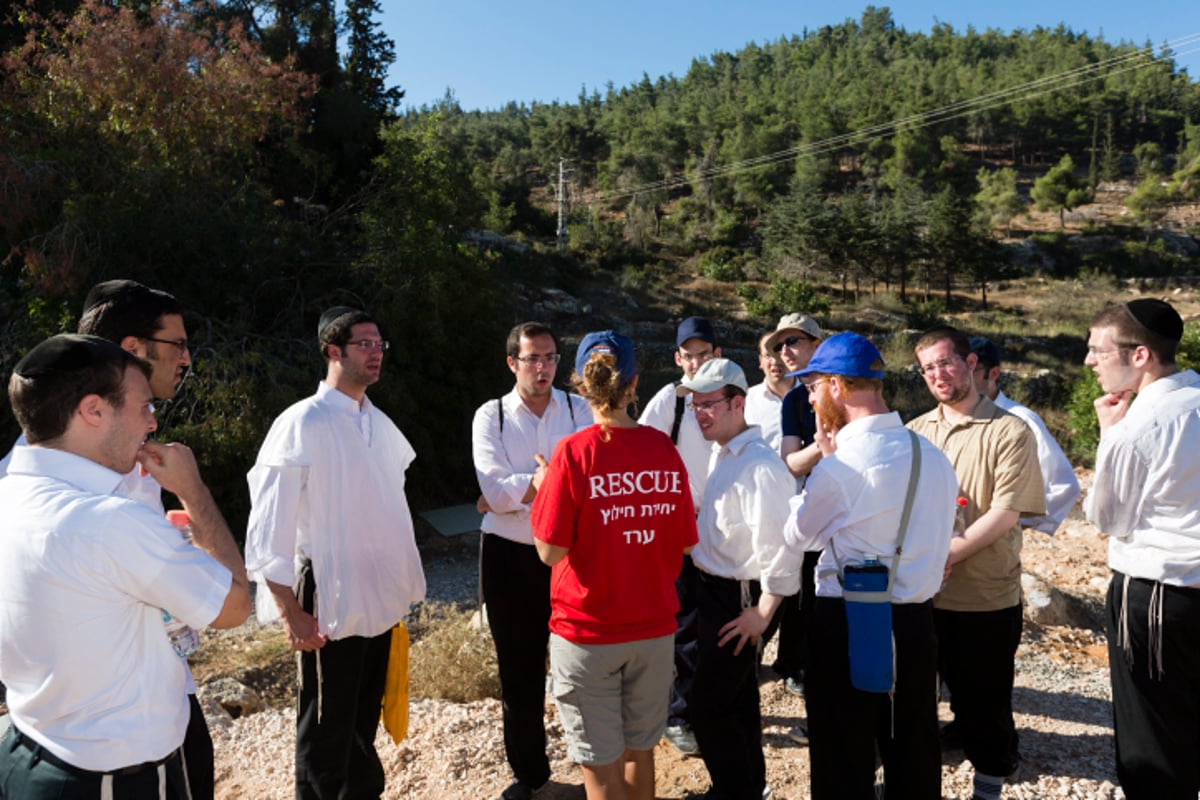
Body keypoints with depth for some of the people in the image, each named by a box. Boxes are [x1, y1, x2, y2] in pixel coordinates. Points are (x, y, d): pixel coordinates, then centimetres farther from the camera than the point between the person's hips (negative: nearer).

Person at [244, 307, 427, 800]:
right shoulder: (301, 425, -13)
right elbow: (268, 530, -15)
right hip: (331, 605, -6)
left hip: (381, 599, 6)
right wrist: (292, 612, -16)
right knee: (328, 728, 10)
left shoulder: (379, 423, 6)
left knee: (365, 719, 20)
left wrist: (403, 581, 9)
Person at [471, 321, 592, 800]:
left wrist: (517, 491, -19)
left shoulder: (579, 411, -1)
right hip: (509, 557, 1)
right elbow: (495, 490, -14)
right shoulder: (491, 416, -2)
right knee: (519, 668, 15)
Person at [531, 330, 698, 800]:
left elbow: (550, 551, -15)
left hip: (587, 632, -3)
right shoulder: (664, 450, -5)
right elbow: (684, 542, 1)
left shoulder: (574, 453, -16)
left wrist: (543, 490, -1)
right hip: (654, 628, 4)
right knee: (639, 751, 22)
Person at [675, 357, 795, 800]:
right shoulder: (721, 454, 6)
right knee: (735, 700, 23)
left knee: (708, 706, -1)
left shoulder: (760, 466, -24)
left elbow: (778, 546, -26)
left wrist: (761, 614, -20)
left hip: (739, 599, -9)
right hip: (714, 592, 9)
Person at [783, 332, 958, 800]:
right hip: (916, 620, 6)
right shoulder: (933, 455, 2)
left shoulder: (839, 466, -18)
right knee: (914, 755, 19)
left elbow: (796, 537, -3)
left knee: (845, 761, 10)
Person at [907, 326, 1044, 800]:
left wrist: (946, 554, -23)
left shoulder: (1009, 432, -8)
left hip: (987, 599, -4)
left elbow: (1007, 511, -15)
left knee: (984, 707, 10)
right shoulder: (914, 432, 6)